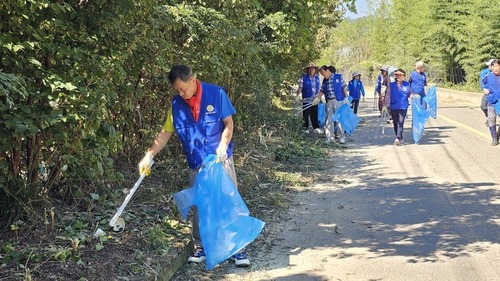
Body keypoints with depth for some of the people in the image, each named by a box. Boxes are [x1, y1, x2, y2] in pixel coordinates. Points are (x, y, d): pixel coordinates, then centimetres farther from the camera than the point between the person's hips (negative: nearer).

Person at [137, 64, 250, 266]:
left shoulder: (216, 94, -11)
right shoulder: (176, 104, -1)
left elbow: (228, 123, -6)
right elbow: (166, 132, 4)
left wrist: (223, 145, -21)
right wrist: (149, 155, -4)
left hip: (221, 160, -3)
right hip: (196, 164, 3)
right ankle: (201, 247, 20)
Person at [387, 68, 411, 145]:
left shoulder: (407, 84, 7)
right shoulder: (391, 85, 7)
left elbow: (410, 93, 17)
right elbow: (388, 95, 7)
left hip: (403, 107, -2)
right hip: (393, 107, 2)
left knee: (400, 123, -13)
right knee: (395, 123, 7)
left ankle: (398, 139, -19)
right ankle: (400, 138, 21)